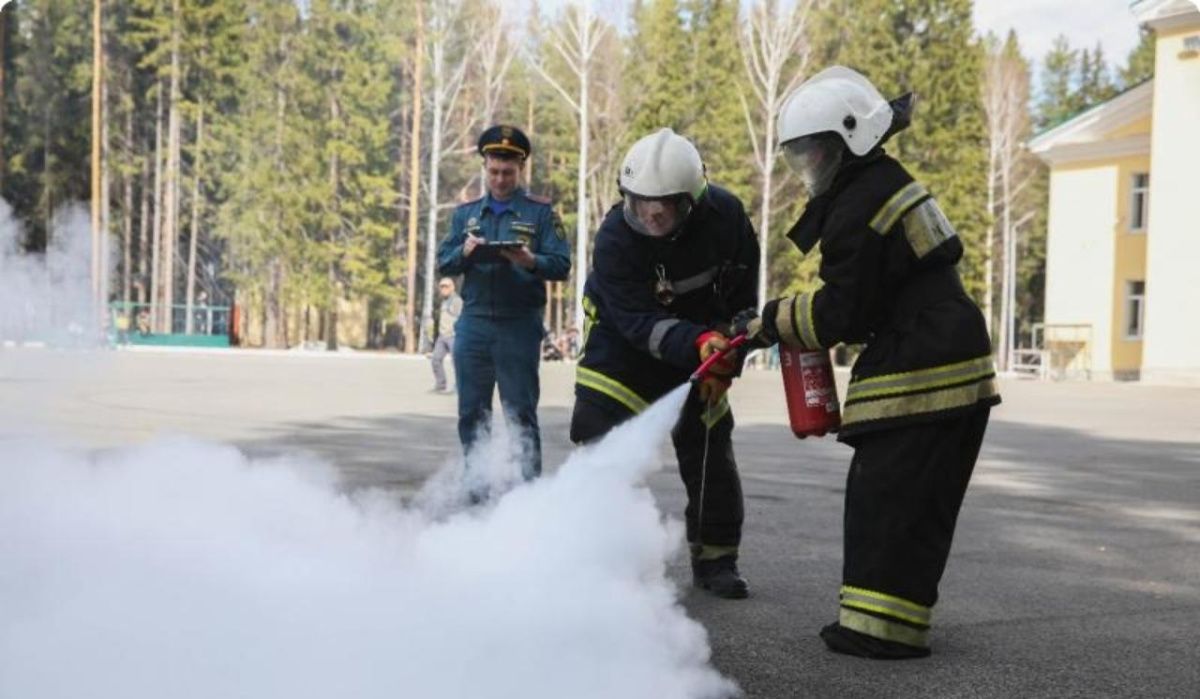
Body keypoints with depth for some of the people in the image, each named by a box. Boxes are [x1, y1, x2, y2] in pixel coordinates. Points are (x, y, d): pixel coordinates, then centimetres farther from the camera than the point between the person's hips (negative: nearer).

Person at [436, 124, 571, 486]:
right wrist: (464, 253, -10)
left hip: (520, 325, -3)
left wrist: (530, 261, -23)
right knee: (472, 413, 7)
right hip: (474, 323, 4)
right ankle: (475, 488, 15)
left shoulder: (540, 211, 5)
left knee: (521, 413, -3)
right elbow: (443, 263, 11)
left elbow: (561, 265, -4)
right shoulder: (465, 213, 16)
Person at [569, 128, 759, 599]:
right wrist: (700, 343, -49)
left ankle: (716, 561, 22)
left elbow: (742, 295, -4)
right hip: (624, 345, -3)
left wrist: (724, 365, -5)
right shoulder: (614, 238, -28)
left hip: (700, 347, 3)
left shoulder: (725, 216, -18)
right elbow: (638, 321, -33)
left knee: (710, 454, 6)